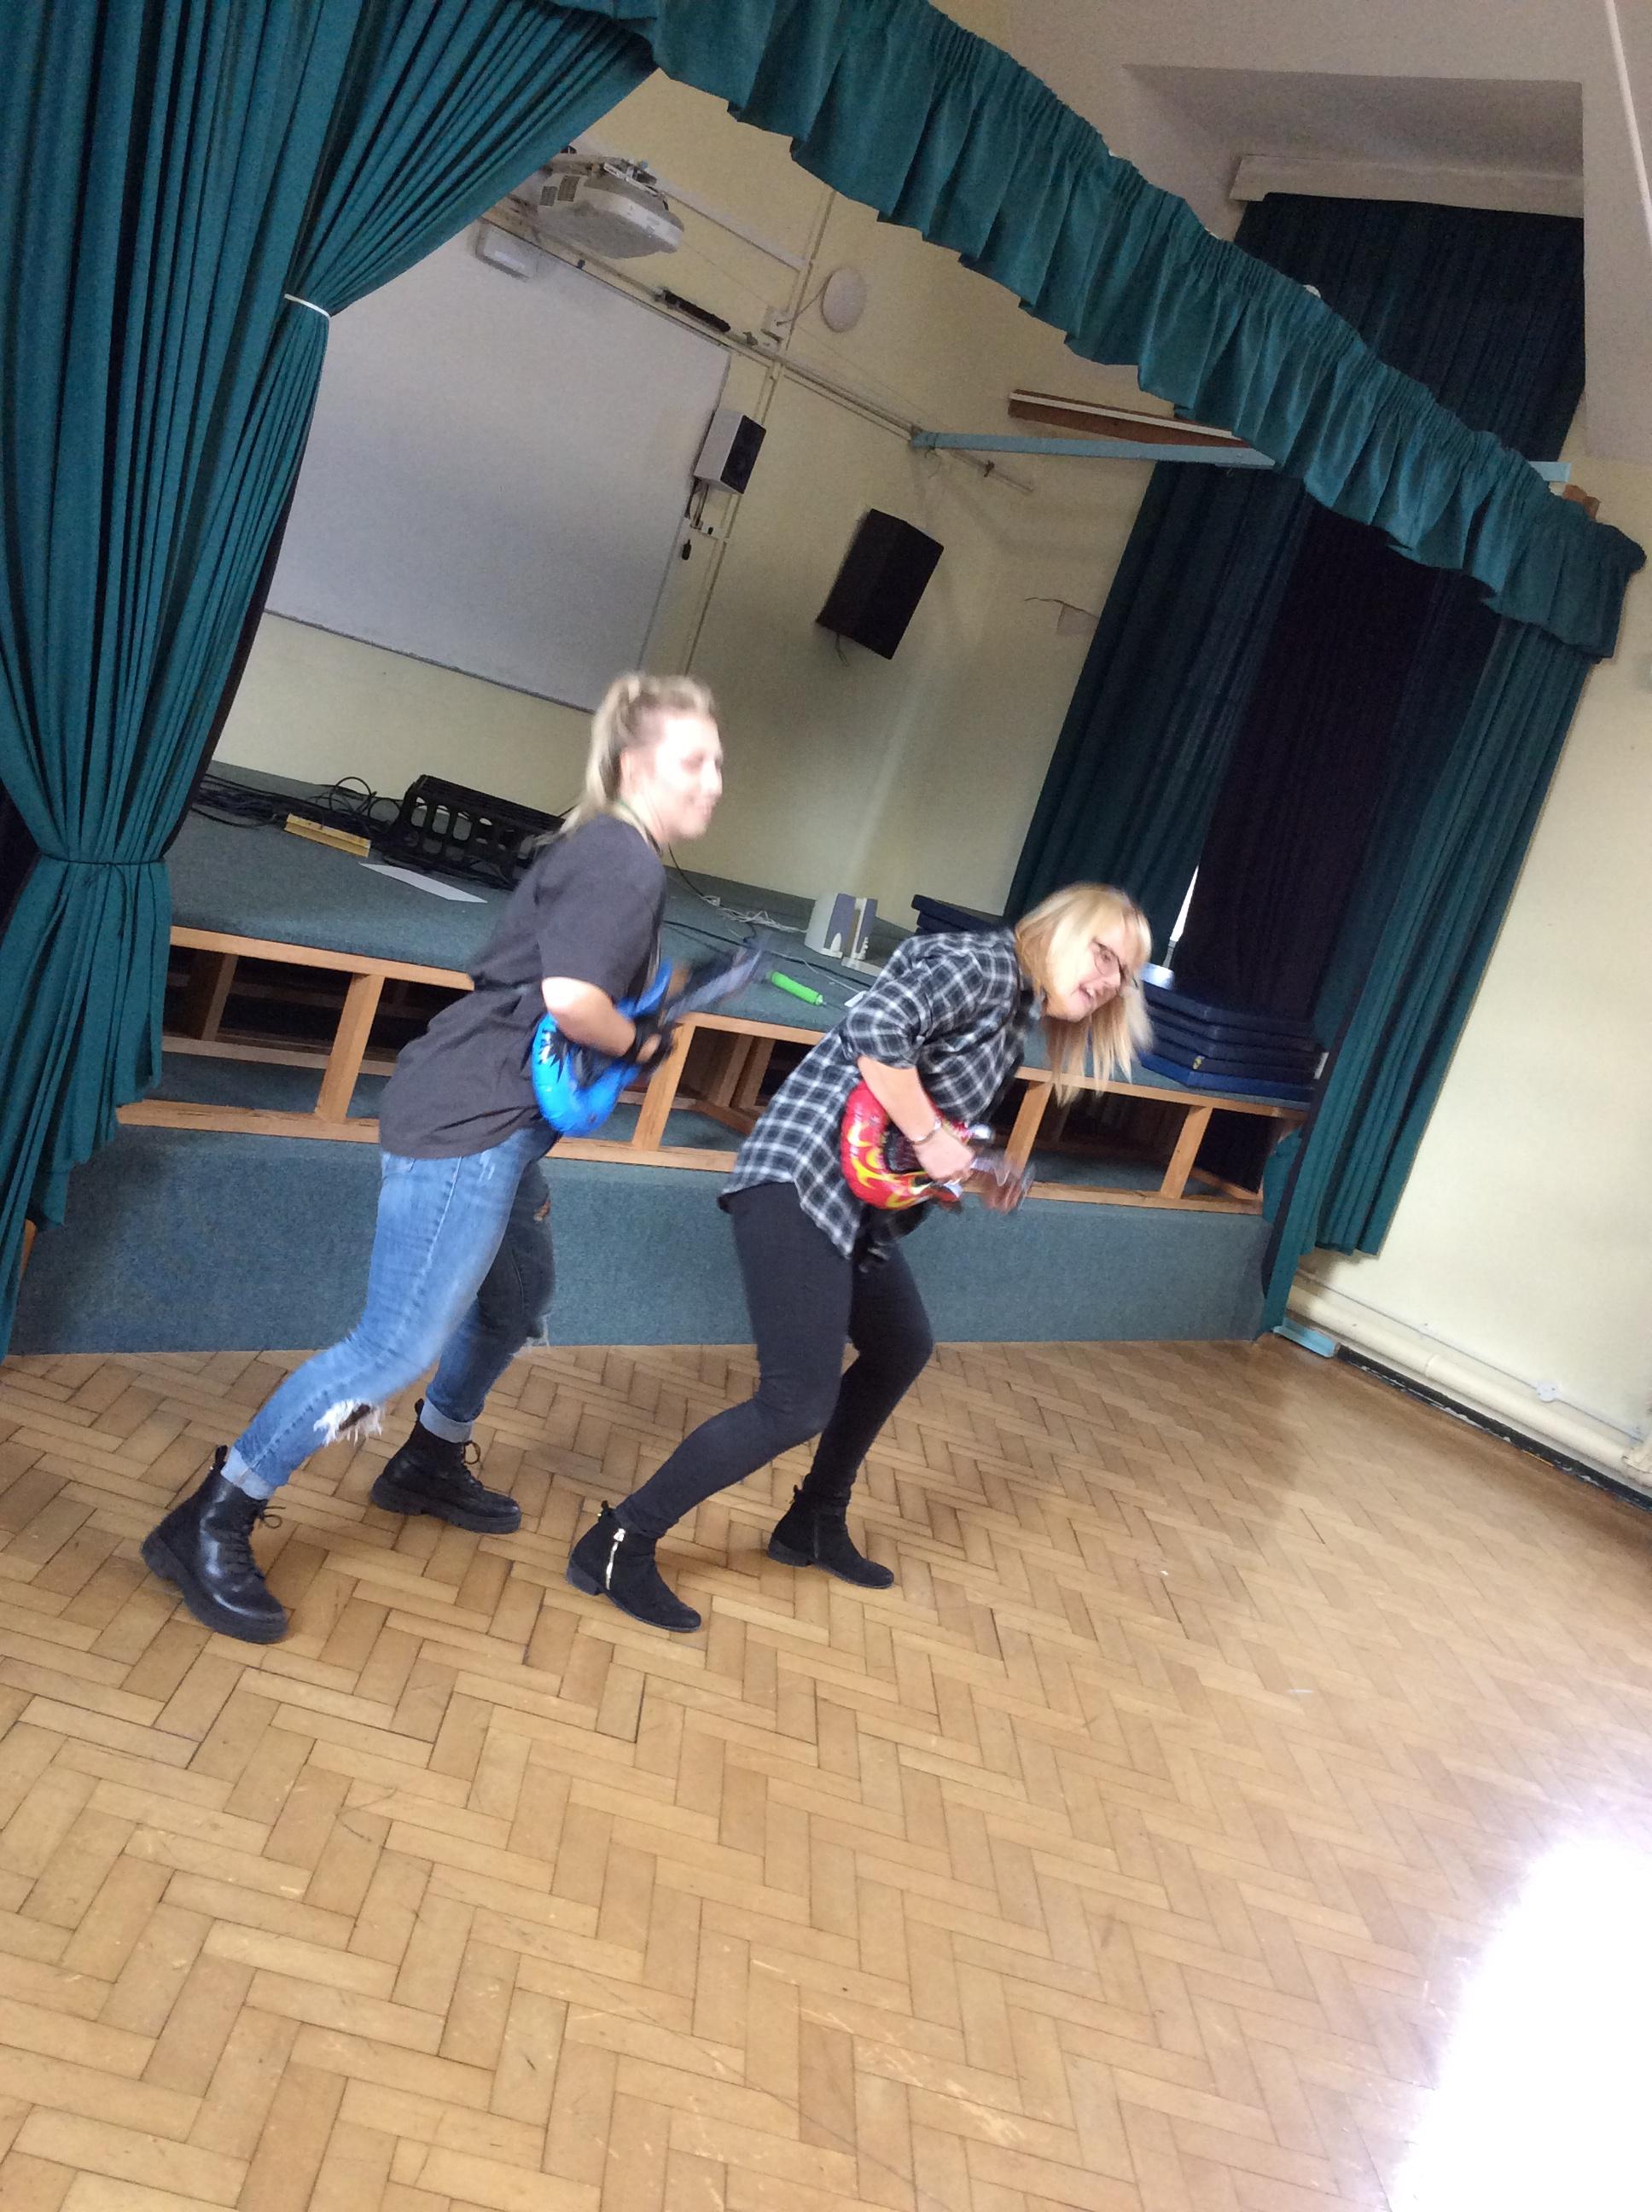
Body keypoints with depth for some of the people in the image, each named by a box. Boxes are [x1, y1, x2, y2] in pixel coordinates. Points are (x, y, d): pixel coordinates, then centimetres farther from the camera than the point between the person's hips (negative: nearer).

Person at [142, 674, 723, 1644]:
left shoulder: (610, 854, 17)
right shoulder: (623, 861, -14)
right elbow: (571, 997, -27)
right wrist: (639, 1041, -8)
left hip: (500, 1124, 11)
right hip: (465, 1124, -11)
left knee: (519, 1302, 27)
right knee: (401, 1345, -11)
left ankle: (429, 1465, 46)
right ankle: (210, 1527, -1)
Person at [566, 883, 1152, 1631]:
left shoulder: (1012, 1016, 18)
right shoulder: (985, 963, -11)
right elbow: (878, 1026, -27)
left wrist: (971, 1172, 9)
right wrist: (929, 1137, -20)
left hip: (859, 1197, 11)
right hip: (803, 1177, -11)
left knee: (901, 1349, 25)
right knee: (800, 1402, -13)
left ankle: (815, 1526, 40)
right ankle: (618, 1546, 1)